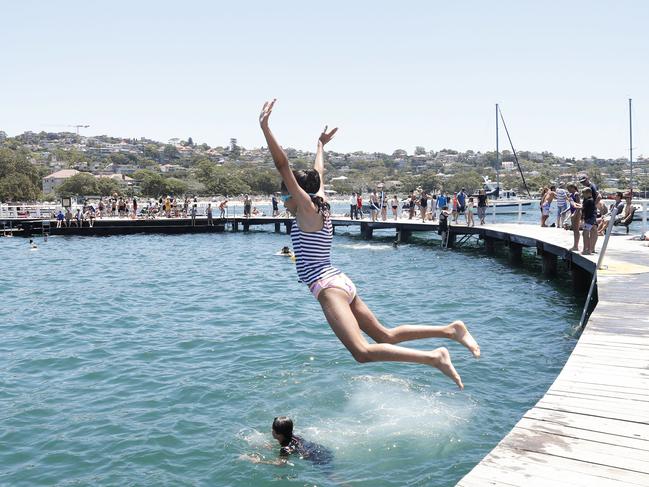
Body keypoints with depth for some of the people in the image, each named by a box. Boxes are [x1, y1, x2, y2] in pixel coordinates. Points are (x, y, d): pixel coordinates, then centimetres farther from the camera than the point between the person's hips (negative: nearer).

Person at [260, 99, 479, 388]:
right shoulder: (320, 207, 15)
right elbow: (318, 174, 33)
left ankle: (434, 357, -27)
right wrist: (321, 144, 47)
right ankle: (450, 330, 12)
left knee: (363, 352, -22)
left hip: (328, 287, -10)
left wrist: (265, 127, -18)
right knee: (386, 336, 15)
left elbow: (283, 166, -14)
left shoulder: (307, 210, -5)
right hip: (343, 284, 10)